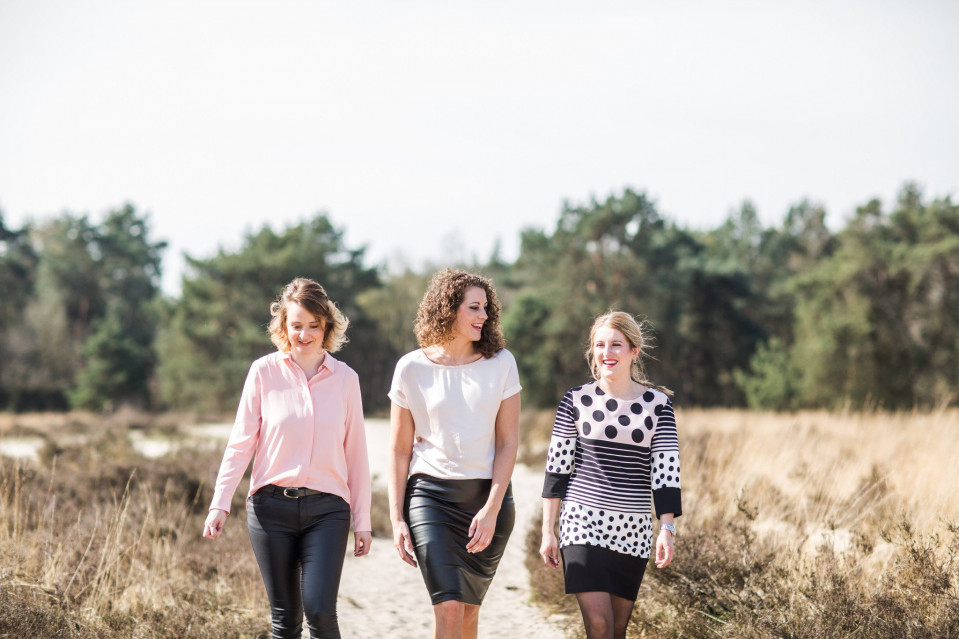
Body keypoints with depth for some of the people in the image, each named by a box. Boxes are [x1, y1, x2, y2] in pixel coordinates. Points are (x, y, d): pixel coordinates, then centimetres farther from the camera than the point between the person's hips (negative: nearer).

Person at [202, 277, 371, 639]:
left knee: (320, 610, -14)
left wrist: (362, 521, 10)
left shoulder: (345, 379, 5)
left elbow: (356, 453, 9)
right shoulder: (265, 371, 2)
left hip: (327, 508, 0)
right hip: (272, 507, 0)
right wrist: (220, 504, -3)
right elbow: (241, 443, 4)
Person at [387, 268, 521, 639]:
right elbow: (399, 450, 4)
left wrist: (491, 510, -9)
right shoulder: (412, 368, -1)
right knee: (449, 608, -15)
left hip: (489, 497, 2)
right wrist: (397, 519, -1)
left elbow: (508, 442, 0)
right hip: (431, 496, -2)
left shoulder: (500, 363, 1)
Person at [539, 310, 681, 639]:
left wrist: (667, 529, -8)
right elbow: (557, 467, 4)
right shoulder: (577, 400, 1)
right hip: (583, 523, -2)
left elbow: (666, 469, 1)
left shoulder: (658, 404, 3)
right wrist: (548, 530, 2)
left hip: (633, 530, 2)